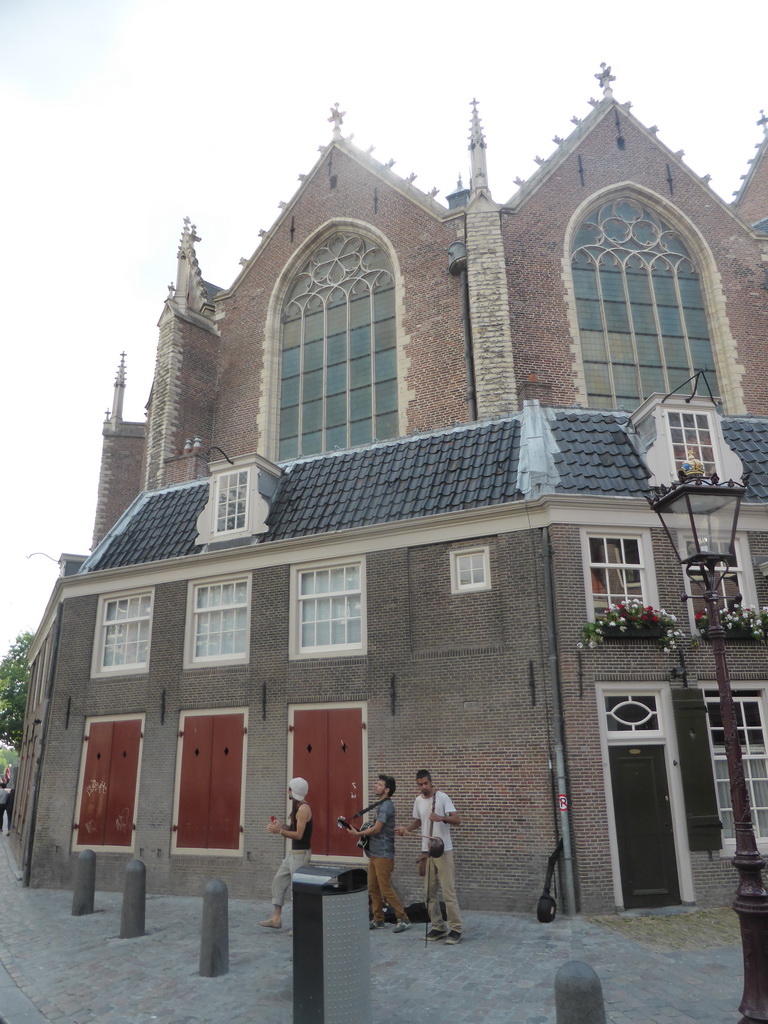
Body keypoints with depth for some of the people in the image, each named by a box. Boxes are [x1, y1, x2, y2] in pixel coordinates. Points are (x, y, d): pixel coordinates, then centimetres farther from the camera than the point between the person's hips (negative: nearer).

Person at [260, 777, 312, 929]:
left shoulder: (303, 808, -19)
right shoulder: (297, 807, 12)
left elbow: (299, 834, -22)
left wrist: (280, 831, -19)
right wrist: (281, 826, 0)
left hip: (301, 854, -10)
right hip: (293, 852, 10)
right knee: (278, 881, 14)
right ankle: (276, 918, 23)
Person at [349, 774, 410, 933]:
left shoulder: (386, 805, -16)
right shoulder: (381, 805, 14)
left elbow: (376, 828, -19)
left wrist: (358, 833, -8)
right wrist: (364, 830, 2)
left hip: (383, 854, -9)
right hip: (375, 853, 9)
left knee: (386, 889, -6)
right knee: (373, 888, 12)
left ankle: (403, 919, 3)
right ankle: (378, 919, 21)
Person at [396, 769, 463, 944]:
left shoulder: (442, 797, -12)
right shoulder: (418, 801, 6)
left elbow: (457, 820, -18)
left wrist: (441, 818, -36)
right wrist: (406, 829, -1)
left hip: (443, 851, -6)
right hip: (426, 851, 6)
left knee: (448, 891, -4)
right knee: (429, 892, 10)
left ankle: (456, 929, 5)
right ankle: (438, 927, 21)